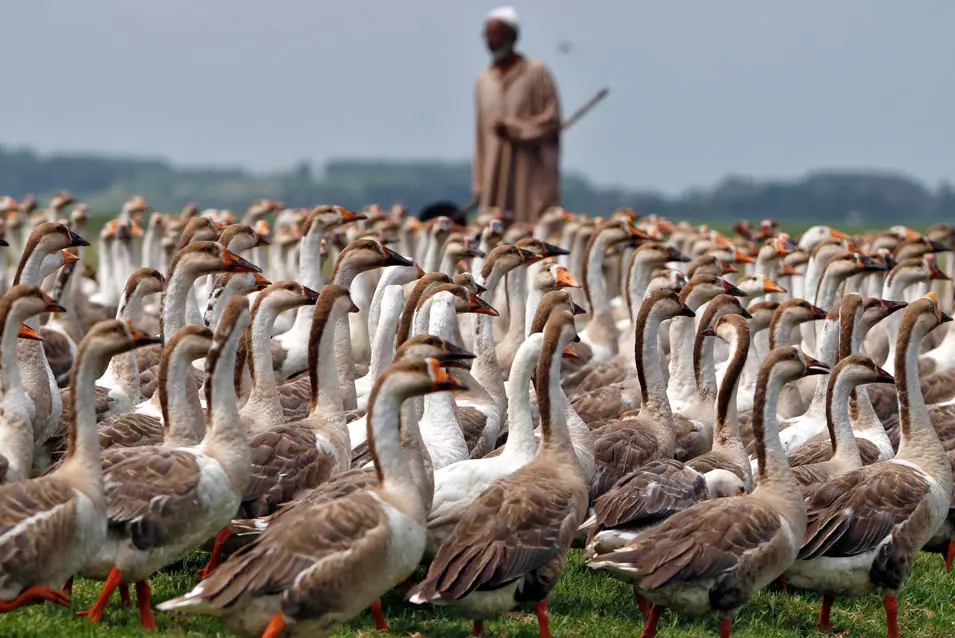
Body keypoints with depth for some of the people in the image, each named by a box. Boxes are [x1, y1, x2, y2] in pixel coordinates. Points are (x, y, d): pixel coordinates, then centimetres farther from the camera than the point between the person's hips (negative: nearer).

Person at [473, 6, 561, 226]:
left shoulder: (536, 73, -1)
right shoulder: (484, 79, 14)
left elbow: (552, 121, -5)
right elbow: (481, 135, 15)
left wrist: (512, 128, -15)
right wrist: (479, 185, 12)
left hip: (531, 178, -4)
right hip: (496, 180, 4)